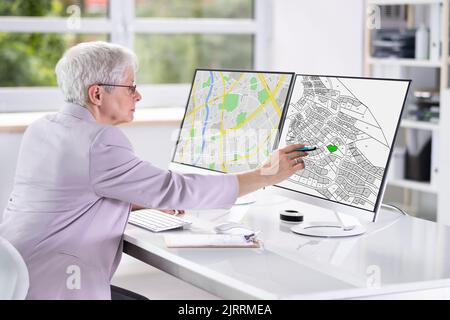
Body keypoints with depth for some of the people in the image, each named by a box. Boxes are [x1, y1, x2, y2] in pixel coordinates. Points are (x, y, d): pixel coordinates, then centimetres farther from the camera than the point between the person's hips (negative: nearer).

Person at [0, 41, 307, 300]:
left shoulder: (40, 129, 8)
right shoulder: (100, 144, -19)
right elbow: (179, 190, -18)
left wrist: (149, 201, 10)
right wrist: (266, 175, -11)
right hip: (46, 286, -8)